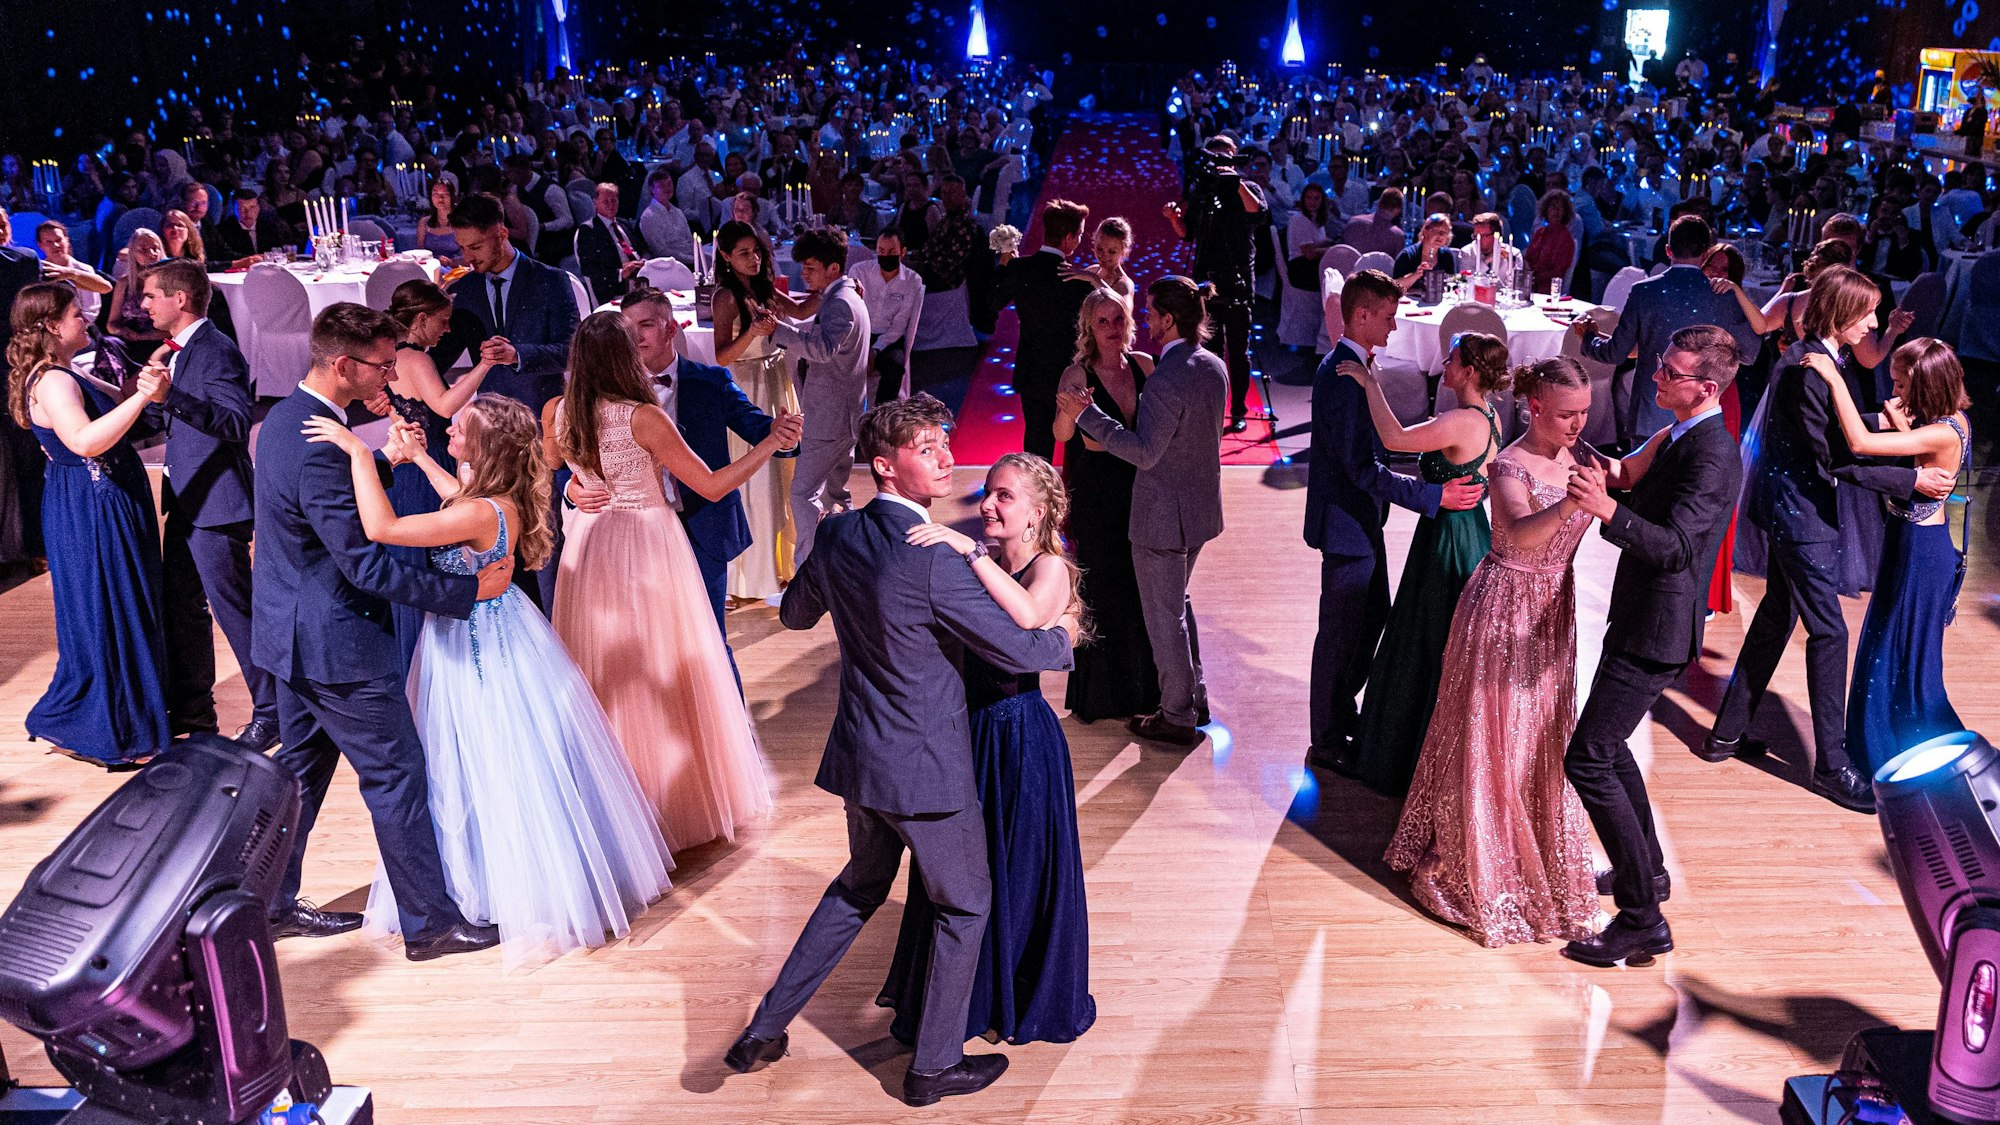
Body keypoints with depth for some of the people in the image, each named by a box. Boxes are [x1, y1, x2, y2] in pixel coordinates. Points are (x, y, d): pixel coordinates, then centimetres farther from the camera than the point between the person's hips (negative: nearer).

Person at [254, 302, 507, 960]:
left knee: (300, 768, 21)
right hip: (335, 644, -10)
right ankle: (430, 923, 12)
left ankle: (272, 904, 34)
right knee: (397, 776, 1)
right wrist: (470, 589, -21)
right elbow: (367, 566, -27)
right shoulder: (318, 448, -28)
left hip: (293, 633, 10)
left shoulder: (285, 417, 5)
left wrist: (382, 459, 7)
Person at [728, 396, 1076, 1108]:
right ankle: (934, 1065, 27)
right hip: (927, 768, -7)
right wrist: (1064, 637, 4)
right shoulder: (937, 563, -25)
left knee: (860, 886, 28)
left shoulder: (838, 536, -2)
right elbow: (1015, 652, -18)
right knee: (964, 905, 15)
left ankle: (764, 1032, 32)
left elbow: (794, 614, 16)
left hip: (859, 756, 7)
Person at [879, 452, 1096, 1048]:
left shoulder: (1050, 568, -16)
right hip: (968, 728, 7)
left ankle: (1033, 999, 36)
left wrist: (969, 550, -39)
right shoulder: (981, 565, 2)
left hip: (1022, 737, -6)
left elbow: (1028, 616, -38)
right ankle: (971, 994, 43)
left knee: (1022, 869, 11)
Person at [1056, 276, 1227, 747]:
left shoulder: (1166, 379, -26)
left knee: (1164, 616, 6)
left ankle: (1178, 718, 19)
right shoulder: (1213, 366, 2)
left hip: (1162, 516, -9)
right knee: (1177, 603, 25)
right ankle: (1194, 700, 36)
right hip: (1200, 507, 9)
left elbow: (1144, 452, -25)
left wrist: (1086, 414, -23)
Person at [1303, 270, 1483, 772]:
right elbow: (1363, 469, -28)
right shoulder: (1343, 376, -25)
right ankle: (1327, 743, 18)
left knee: (1373, 616, 22)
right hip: (1347, 524, -10)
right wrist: (1434, 495, -29)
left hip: (1361, 520, 10)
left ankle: (1342, 713, 37)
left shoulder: (1349, 367, 8)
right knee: (1342, 632, 3)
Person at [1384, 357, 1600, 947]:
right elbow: (1519, 534, -42)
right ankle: (1477, 868, 20)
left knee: (1543, 737, 20)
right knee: (1493, 740, 3)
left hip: (1552, 609, 8)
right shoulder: (1511, 467, -24)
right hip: (1505, 610, -7)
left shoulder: (1573, 458, 0)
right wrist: (1569, 504, -60)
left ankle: (1538, 854, 40)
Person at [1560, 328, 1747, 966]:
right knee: (1607, 745, 22)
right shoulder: (1681, 438, 10)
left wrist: (1608, 510, -47)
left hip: (1656, 632, -11)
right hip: (1641, 620, 11)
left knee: (1587, 759, -12)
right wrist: (1615, 477, 3)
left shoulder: (1712, 455, -21)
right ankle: (1647, 870, 39)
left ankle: (1643, 920, -5)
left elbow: (1674, 548, -33)